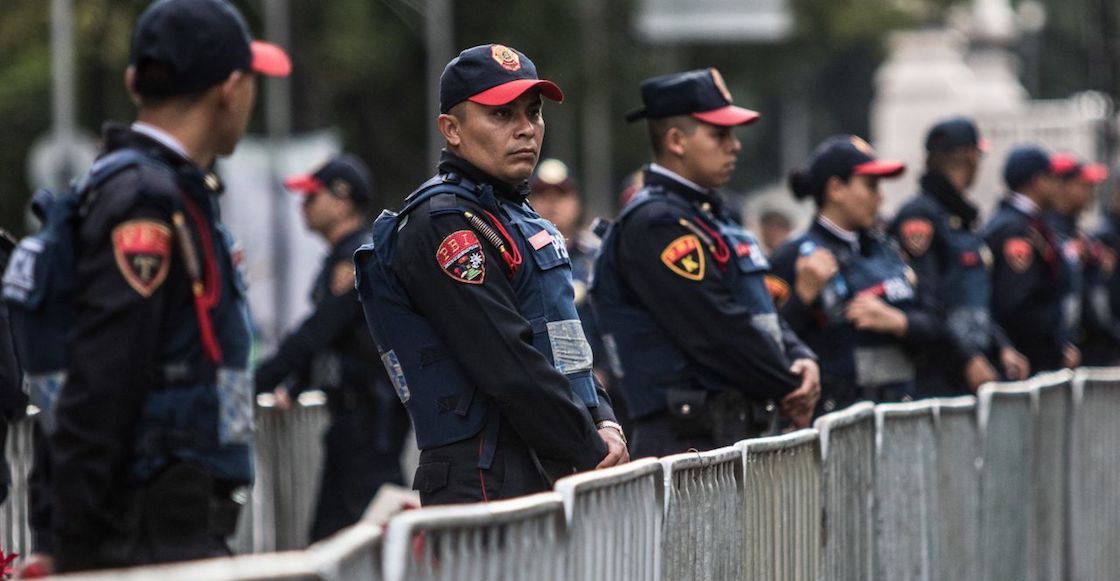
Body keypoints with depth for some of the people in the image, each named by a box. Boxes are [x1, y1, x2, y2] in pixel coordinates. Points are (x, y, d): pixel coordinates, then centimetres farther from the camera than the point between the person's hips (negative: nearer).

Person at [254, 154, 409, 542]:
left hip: (373, 406, -10)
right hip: (351, 410, 10)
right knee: (329, 528, 8)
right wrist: (294, 387, 11)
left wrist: (260, 380, -17)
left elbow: (318, 332, -19)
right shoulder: (341, 259, 18)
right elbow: (324, 335, 22)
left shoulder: (358, 261, -14)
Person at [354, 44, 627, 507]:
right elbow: (509, 364, -17)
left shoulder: (515, 218, 21)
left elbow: (565, 346, 23)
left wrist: (604, 424, 5)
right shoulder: (442, 226, -11)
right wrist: (593, 457, -13)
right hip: (487, 482, -9)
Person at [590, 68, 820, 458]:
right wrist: (790, 388, -9)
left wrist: (799, 360, 1)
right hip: (692, 440, -10)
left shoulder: (707, 217, 20)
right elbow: (717, 330, -18)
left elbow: (763, 313, 22)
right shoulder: (654, 225, -13)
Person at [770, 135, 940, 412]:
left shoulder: (882, 249, 16)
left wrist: (895, 321, -6)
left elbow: (929, 329, 14)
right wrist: (804, 294, -22)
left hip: (897, 408, 6)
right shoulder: (794, 256, -5)